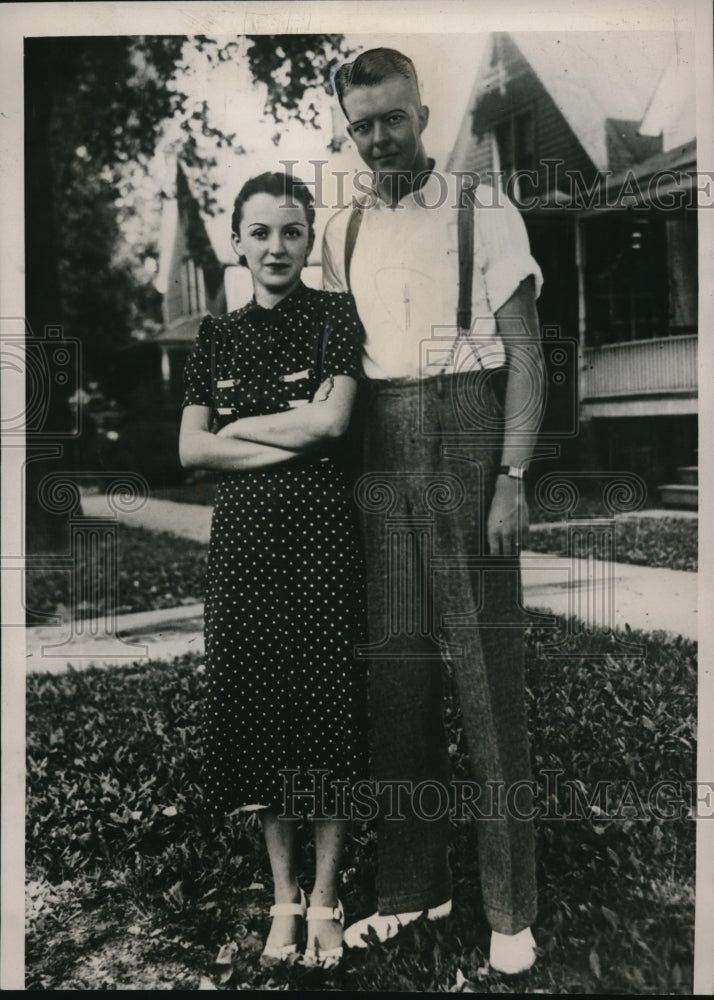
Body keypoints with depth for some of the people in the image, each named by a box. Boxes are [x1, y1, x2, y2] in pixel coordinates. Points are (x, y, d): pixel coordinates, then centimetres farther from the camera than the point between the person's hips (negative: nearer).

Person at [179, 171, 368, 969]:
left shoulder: (335, 316, 2)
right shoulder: (216, 336, 11)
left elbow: (330, 420, -12)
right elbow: (191, 449, 2)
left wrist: (235, 426, -3)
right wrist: (290, 441, -8)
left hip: (319, 532, -3)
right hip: (242, 536, 3)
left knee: (324, 701, 2)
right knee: (255, 702, 6)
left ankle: (324, 899, 18)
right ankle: (282, 897, 23)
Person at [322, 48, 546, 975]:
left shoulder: (484, 211, 3)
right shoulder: (343, 231, 16)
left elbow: (525, 355, -1)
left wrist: (512, 477, -11)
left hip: (465, 442, -4)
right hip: (378, 454, 4)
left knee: (487, 668, -3)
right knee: (395, 668, 7)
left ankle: (511, 908, 11)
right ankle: (413, 885, 22)